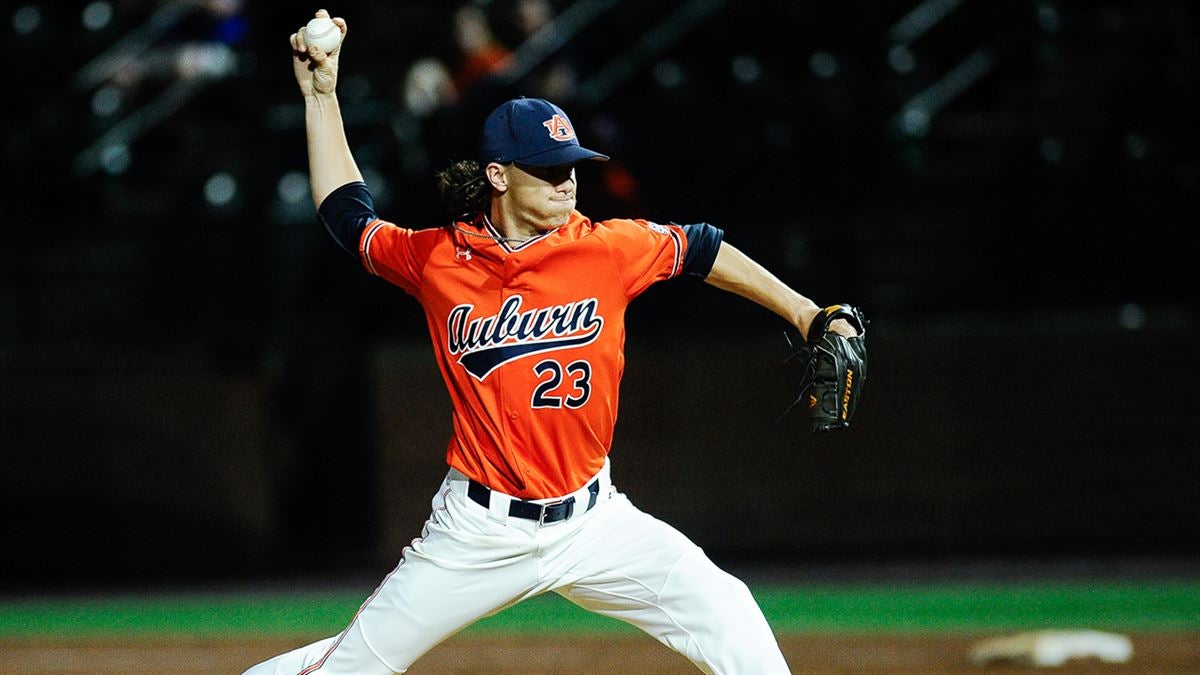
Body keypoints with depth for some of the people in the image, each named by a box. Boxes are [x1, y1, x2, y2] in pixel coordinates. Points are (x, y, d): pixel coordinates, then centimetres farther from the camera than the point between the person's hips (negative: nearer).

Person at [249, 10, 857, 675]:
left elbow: (701, 250, 9)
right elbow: (347, 215, 11)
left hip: (592, 521, 1)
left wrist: (805, 315, 11)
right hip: (479, 532, -1)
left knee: (726, 616, -14)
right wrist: (322, 97, 9)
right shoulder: (439, 259, -5)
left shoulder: (608, 249, -5)